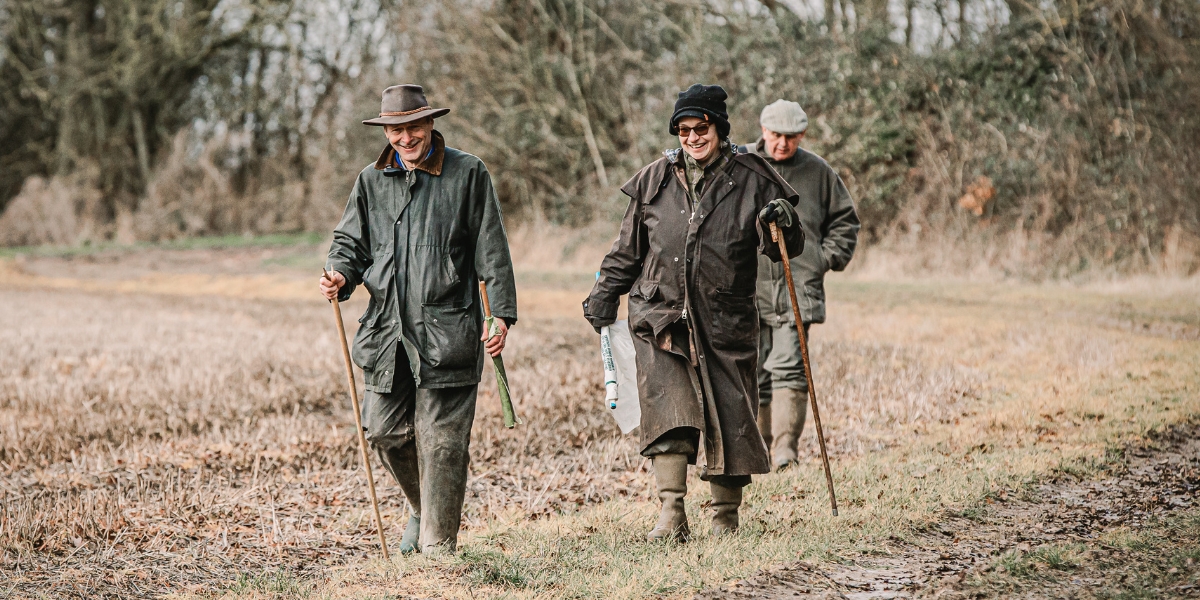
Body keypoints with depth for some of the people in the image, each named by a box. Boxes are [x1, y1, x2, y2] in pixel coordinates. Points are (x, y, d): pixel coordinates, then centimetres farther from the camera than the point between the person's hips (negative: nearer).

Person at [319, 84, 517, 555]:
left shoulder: (467, 174, 1)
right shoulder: (372, 181, 12)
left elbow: (492, 251, 1)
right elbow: (351, 242, 16)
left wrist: (502, 315, -6)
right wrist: (340, 277, -6)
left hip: (446, 332, -4)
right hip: (387, 331, 4)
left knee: (441, 441, -4)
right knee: (385, 431, 6)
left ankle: (438, 542, 4)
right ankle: (426, 508, 32)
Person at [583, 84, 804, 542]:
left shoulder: (750, 181, 1)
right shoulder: (656, 179, 9)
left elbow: (783, 250, 3)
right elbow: (628, 248, 20)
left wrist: (782, 225, -18)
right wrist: (605, 294, 20)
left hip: (725, 323, -1)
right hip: (661, 319, 1)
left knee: (730, 418, 3)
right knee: (668, 416, -11)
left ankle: (726, 517, 17)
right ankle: (671, 517, -13)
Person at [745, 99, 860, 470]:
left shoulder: (818, 172, 7)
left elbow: (844, 219, 20)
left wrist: (828, 258, 7)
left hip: (799, 290, -1)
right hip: (747, 288, 1)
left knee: (788, 367, -13)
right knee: (753, 373, 4)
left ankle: (786, 449, -15)